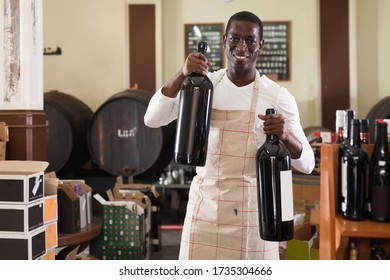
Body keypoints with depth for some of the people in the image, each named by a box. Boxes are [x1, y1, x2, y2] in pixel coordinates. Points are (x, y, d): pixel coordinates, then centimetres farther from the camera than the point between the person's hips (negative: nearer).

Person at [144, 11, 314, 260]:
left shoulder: (278, 96, -3)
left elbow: (307, 164, -6)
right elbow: (152, 119, -8)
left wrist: (285, 136, -26)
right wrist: (182, 76, -19)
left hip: (253, 208, -1)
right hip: (205, 205, 1)